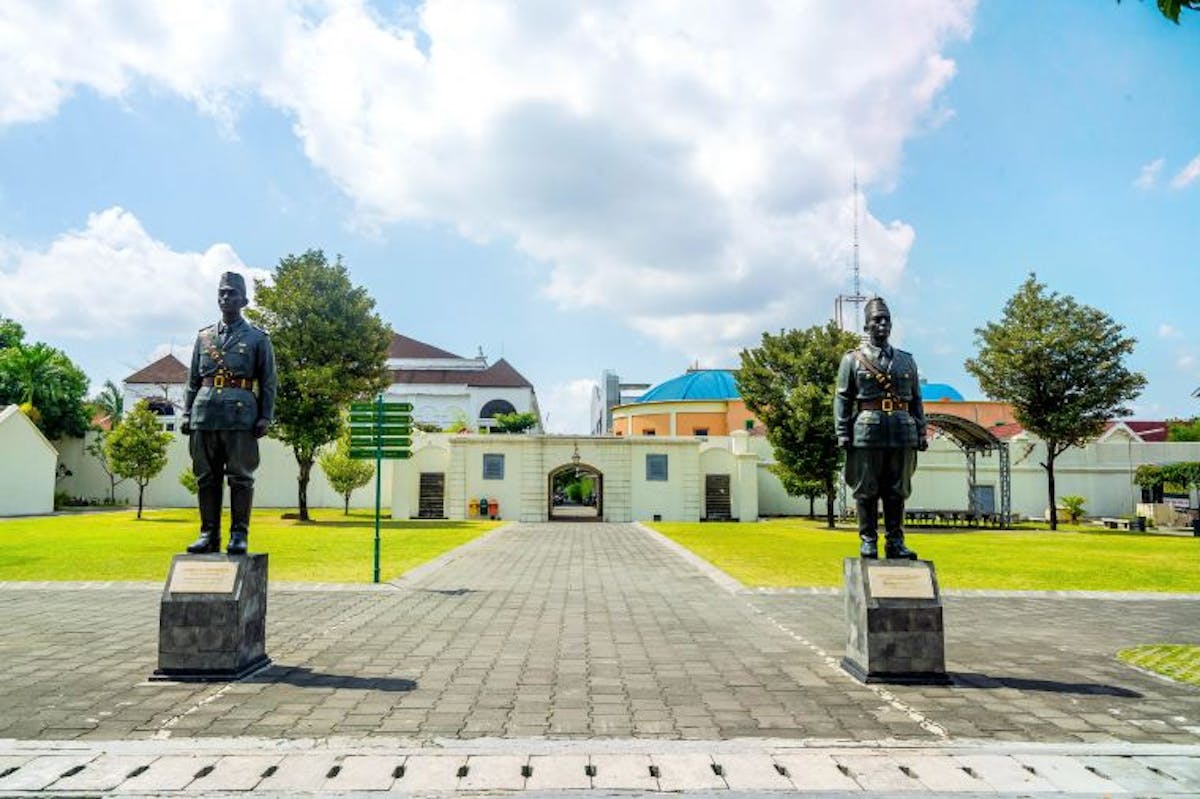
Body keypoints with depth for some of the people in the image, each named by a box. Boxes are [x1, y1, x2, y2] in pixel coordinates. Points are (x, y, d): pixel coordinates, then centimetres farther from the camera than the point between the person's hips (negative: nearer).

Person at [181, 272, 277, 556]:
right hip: (205, 415, 4)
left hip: (241, 416, -4)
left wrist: (265, 418, -5)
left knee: (240, 477, -2)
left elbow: (268, 383, 3)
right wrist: (187, 414, 9)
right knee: (206, 477, 5)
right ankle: (209, 534, 11)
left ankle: (239, 535, 3)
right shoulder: (204, 337, 17)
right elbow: (193, 380, 17)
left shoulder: (257, 338, 7)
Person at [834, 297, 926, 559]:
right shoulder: (852, 359, 5)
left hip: (903, 434, 3)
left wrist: (921, 434, 9)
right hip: (867, 433, -3)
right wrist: (843, 434, -8)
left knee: (897, 491, 6)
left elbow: (916, 401, 16)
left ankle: (895, 542, 13)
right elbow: (842, 399, 0)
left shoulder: (907, 360, 16)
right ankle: (868, 541, 8)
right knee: (866, 491, 1)